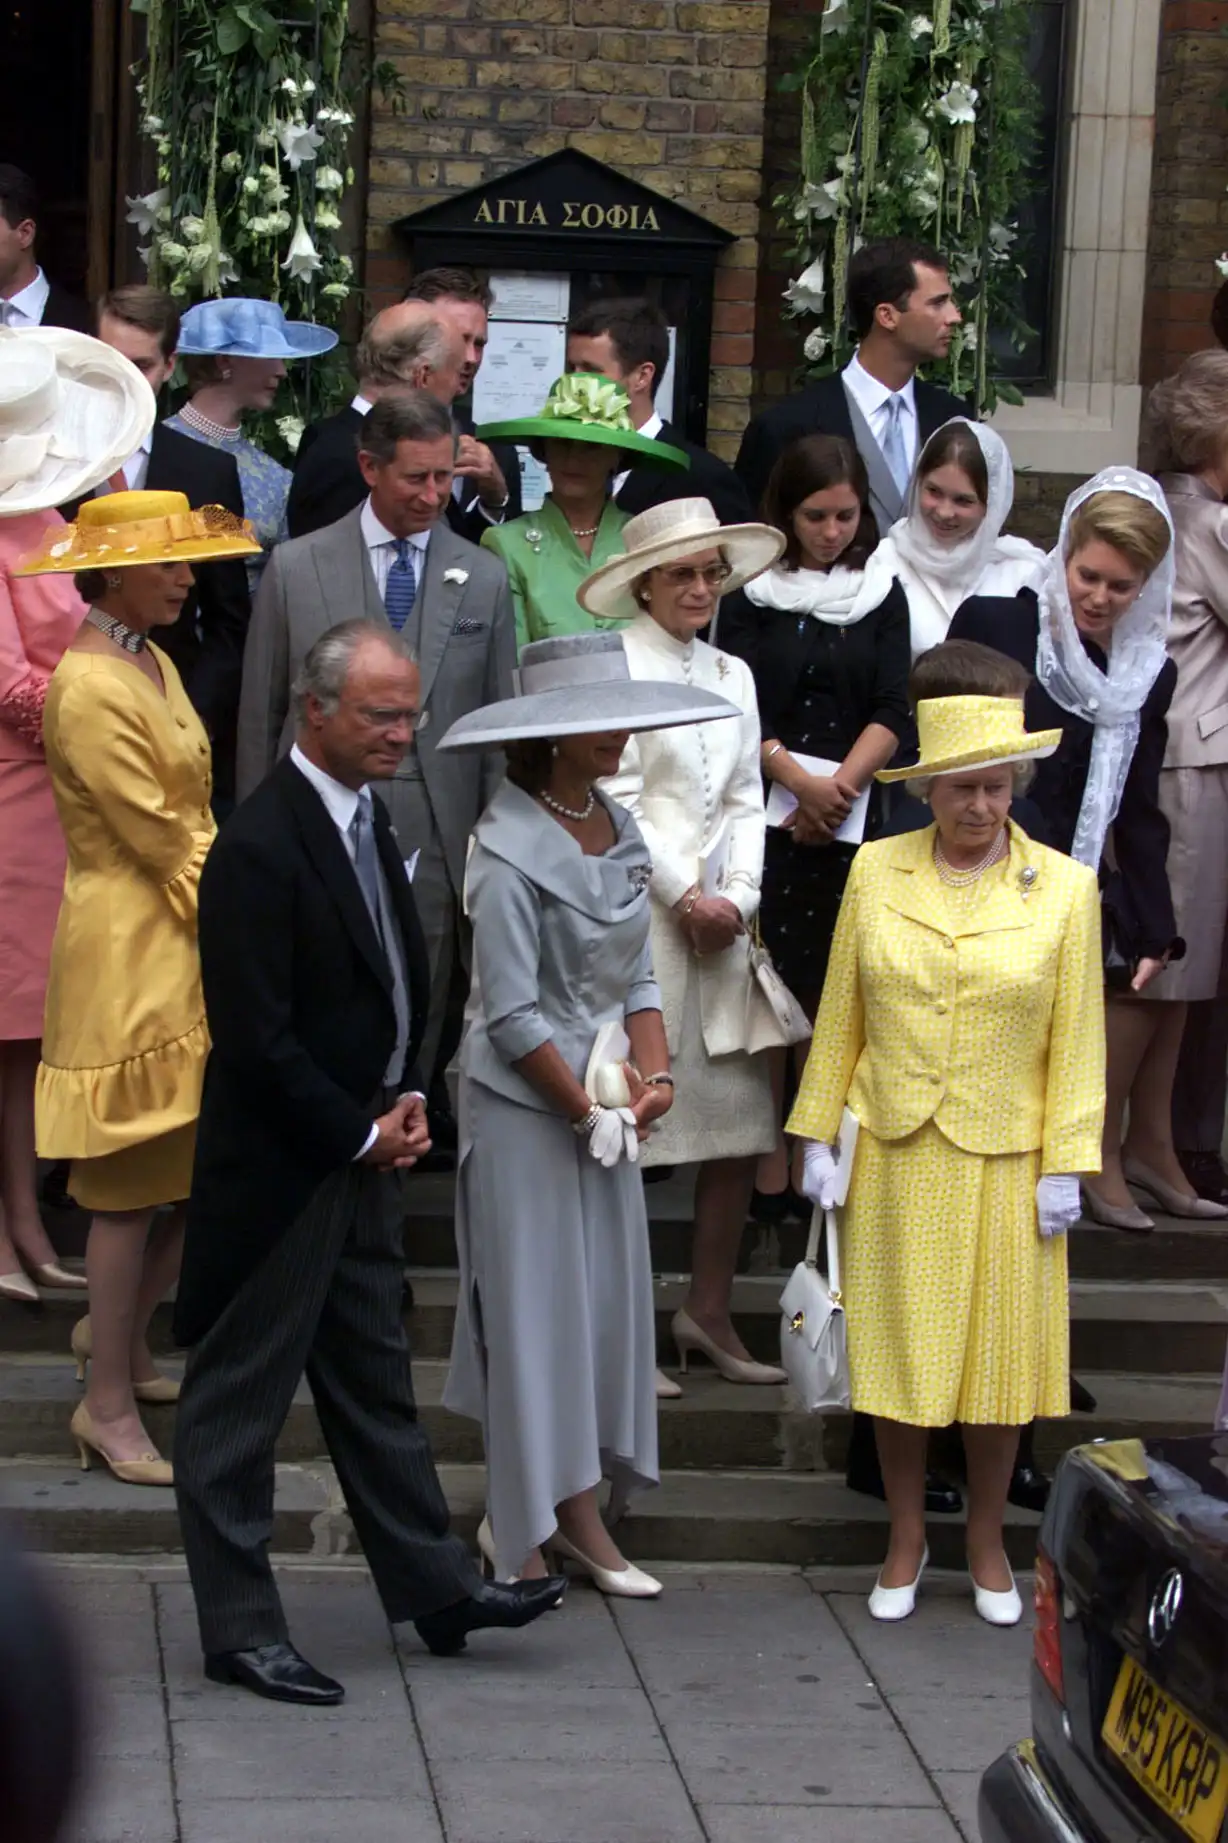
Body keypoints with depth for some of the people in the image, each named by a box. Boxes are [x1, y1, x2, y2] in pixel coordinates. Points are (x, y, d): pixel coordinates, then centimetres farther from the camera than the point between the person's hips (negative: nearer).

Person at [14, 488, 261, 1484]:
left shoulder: (155, 664, 11)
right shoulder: (91, 689, -19)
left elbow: (195, 820, 10)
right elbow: (165, 841, -18)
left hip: (190, 948, 9)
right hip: (131, 957, -9)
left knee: (202, 1170, 13)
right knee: (135, 1186, -1)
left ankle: (119, 1334, 32)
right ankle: (109, 1405, 10)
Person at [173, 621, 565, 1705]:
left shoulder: (367, 819, 9)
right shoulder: (261, 849, -21)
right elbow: (257, 1037, -22)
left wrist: (403, 1101, 5)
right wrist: (363, 1133, -14)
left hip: (360, 1152, 9)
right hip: (277, 1167, -9)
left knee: (375, 1379, 18)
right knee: (241, 1397, 3)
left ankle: (436, 1588, 28)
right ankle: (240, 1631, 12)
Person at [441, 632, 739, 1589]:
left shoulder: (619, 829, 7)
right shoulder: (511, 848, -17)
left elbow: (637, 971, 9)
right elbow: (512, 1015, -17)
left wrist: (653, 1071, -7)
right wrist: (589, 1111, -13)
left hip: (610, 1107, 7)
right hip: (526, 1109, -7)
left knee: (609, 1296, 10)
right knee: (537, 1306, 0)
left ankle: (579, 1512, 20)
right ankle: (521, 1521, 11)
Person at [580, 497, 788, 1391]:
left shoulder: (732, 675, 17)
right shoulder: (616, 664, -4)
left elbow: (745, 800, 15)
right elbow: (613, 798, -9)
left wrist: (738, 896, 0)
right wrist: (685, 896, -9)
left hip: (720, 918, 7)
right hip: (638, 915, -7)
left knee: (744, 1116, 5)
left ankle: (709, 1312, 16)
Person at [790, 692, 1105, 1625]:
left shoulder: (1065, 888, -2)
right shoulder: (875, 871, 2)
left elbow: (1077, 1040, -1)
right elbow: (839, 1017, 6)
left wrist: (1066, 1163, -5)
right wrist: (818, 1135, 4)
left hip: (1004, 1162, -1)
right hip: (893, 1158, 1)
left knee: (1000, 1352, 7)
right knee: (898, 1348, 7)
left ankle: (987, 1542, 25)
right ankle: (907, 1540, 23)